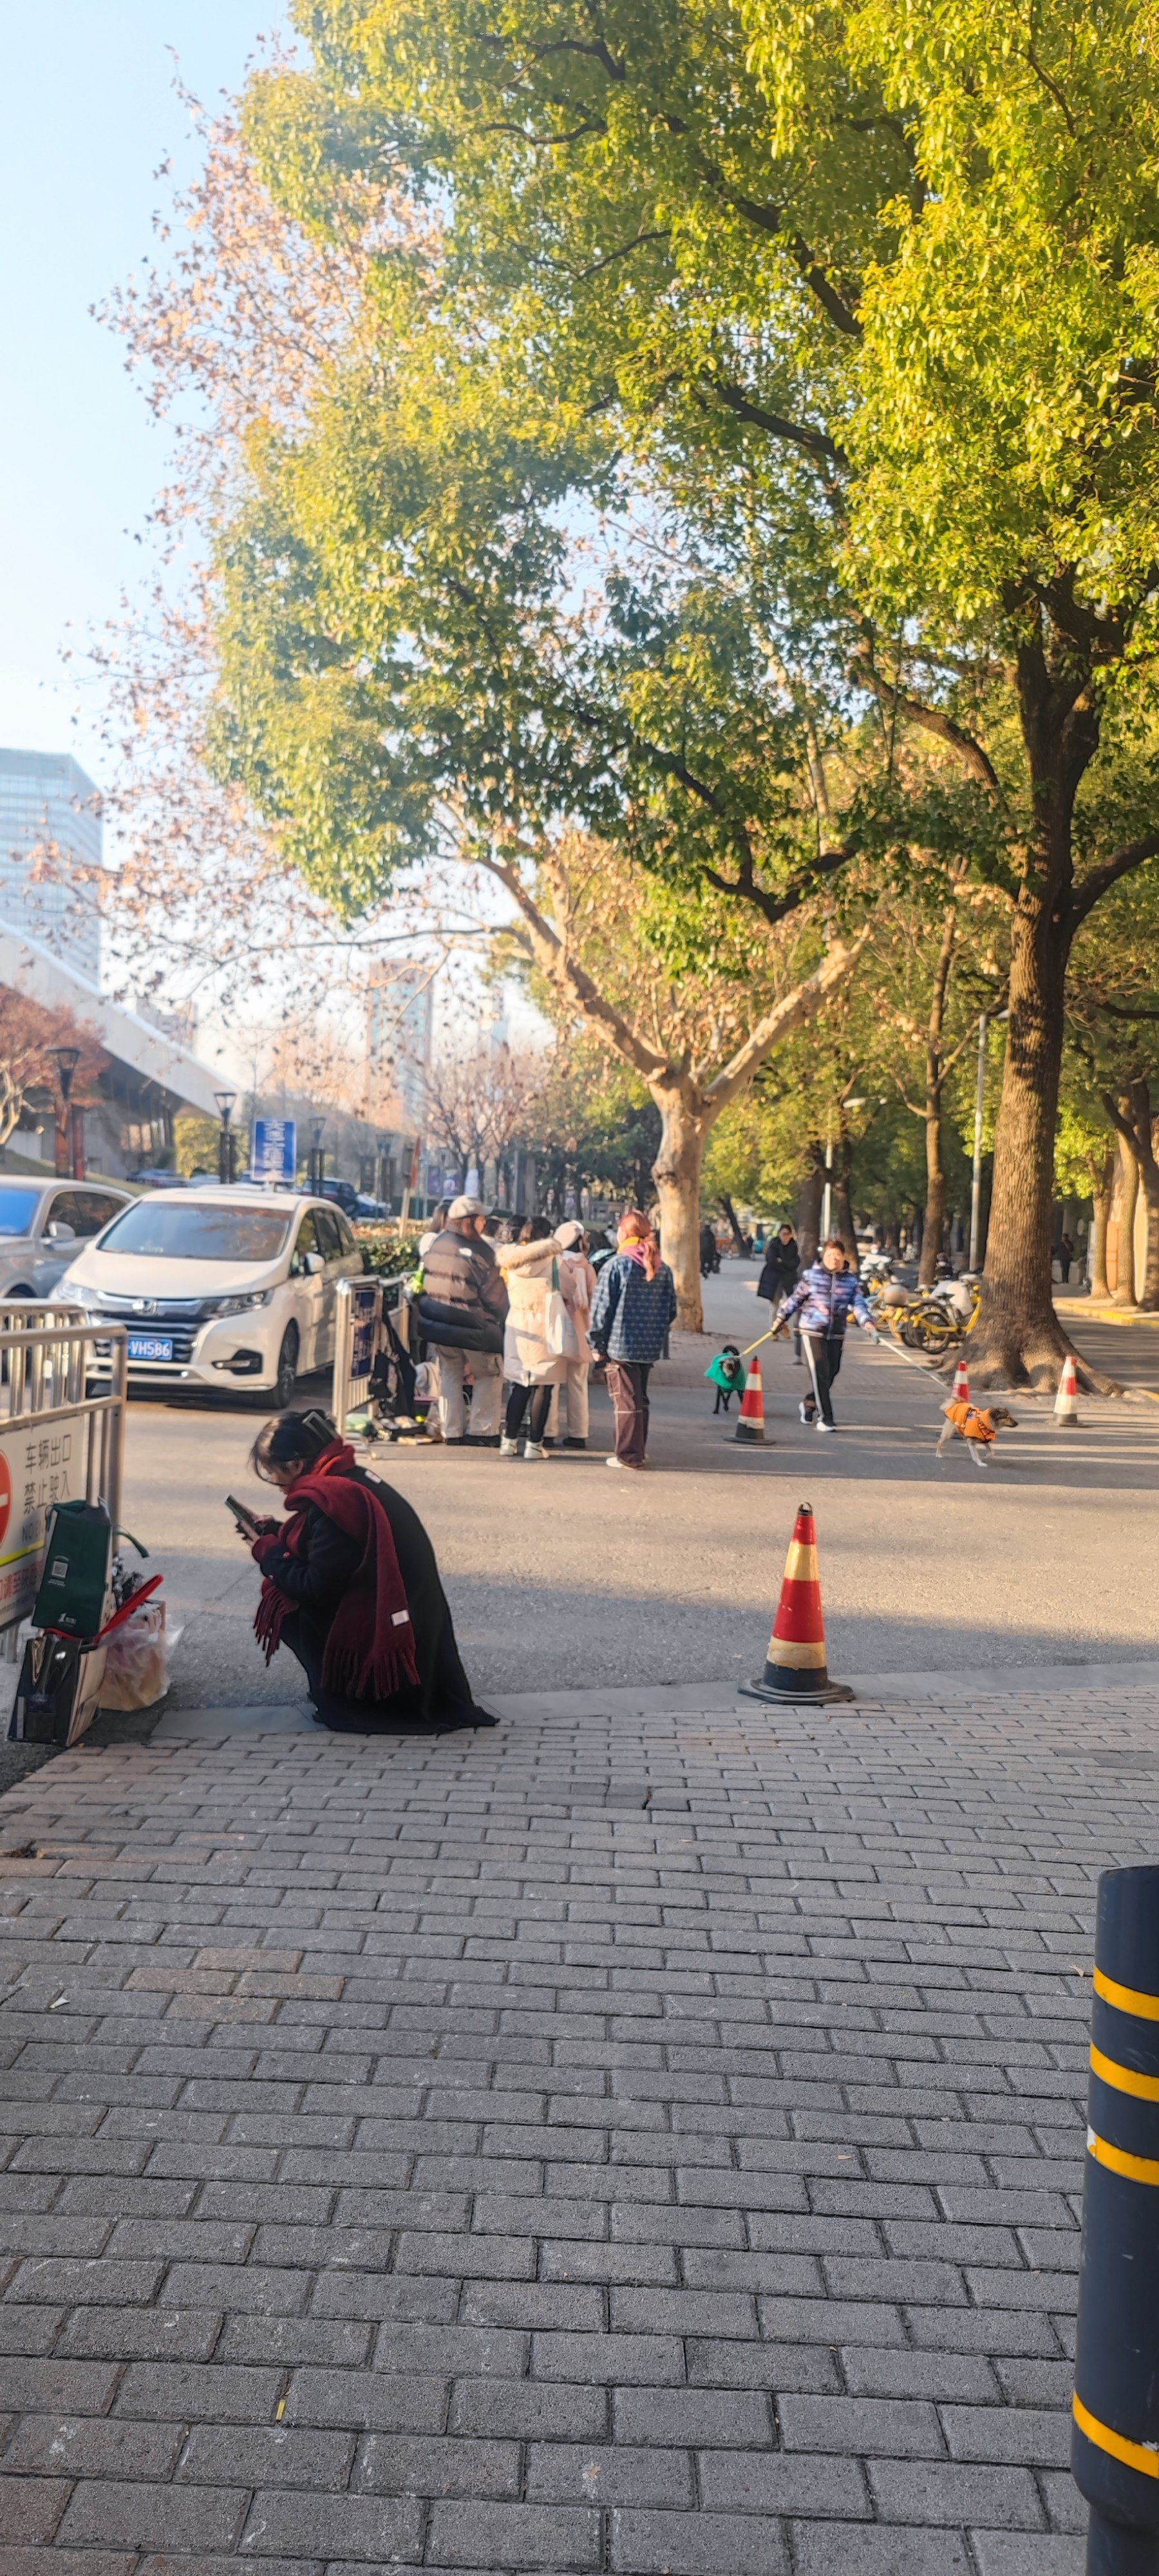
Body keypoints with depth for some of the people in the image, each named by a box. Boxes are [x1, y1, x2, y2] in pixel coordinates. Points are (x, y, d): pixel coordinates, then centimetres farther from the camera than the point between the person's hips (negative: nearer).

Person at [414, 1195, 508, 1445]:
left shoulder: (435, 1244, 2)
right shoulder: (480, 1253, -16)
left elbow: (424, 1284, 10)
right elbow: (496, 1297, -13)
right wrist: (498, 1322, 3)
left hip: (437, 1326, 5)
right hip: (472, 1327, -5)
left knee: (448, 1375, 15)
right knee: (489, 1376, 11)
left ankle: (452, 1432, 13)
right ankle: (483, 1432, 9)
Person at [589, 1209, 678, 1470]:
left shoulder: (616, 1265, -11)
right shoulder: (663, 1269, 8)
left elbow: (602, 1307, -10)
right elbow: (671, 1310, 13)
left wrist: (597, 1343, -2)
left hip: (620, 1345, -6)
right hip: (650, 1348, 6)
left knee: (625, 1400, -2)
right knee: (640, 1398, 16)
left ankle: (628, 1455, -1)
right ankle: (638, 1451, 23)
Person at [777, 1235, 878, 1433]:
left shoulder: (852, 1280, 3)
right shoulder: (811, 1275, -1)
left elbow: (859, 1305, -5)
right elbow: (796, 1298, 9)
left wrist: (867, 1324, -22)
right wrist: (782, 1318, 13)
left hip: (836, 1335, 3)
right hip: (813, 1332, -3)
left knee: (830, 1375, 9)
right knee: (820, 1375, -10)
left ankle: (809, 1405, 35)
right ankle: (825, 1418, -5)